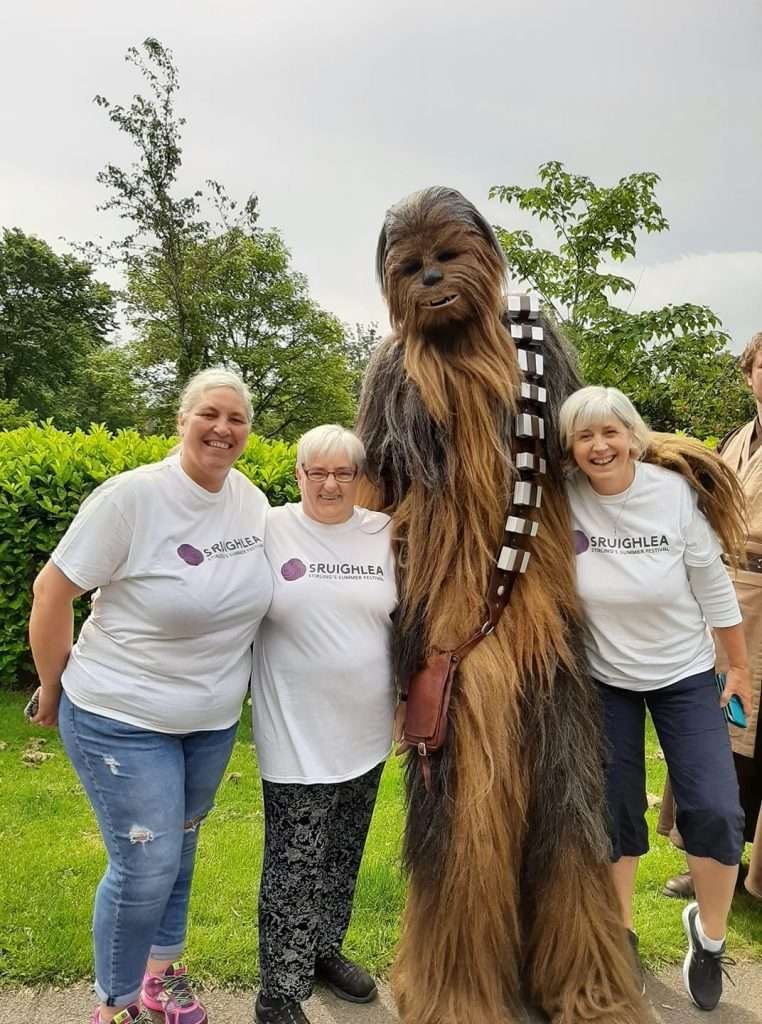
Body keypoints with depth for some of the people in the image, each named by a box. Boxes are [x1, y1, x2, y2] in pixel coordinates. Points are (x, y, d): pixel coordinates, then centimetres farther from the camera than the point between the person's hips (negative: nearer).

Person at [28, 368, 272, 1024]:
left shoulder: (254, 500, -4)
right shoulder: (133, 495, -21)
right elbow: (53, 589, -14)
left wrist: (237, 679, 12)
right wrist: (55, 691, -5)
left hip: (216, 719, 6)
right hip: (122, 719, -5)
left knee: (181, 846, 21)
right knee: (147, 867, 1)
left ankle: (163, 969, 47)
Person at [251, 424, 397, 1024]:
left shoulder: (386, 534, 0)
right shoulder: (268, 530, -9)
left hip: (366, 731, 4)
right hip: (297, 739, -4)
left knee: (344, 856, 20)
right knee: (295, 869, 4)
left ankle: (324, 951, 43)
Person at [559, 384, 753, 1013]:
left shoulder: (674, 492, -16)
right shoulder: (560, 499, -17)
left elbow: (712, 584, -6)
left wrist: (740, 666, 0)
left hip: (684, 674, 0)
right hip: (604, 677, 1)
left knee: (715, 812, -6)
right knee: (616, 813, 10)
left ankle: (709, 931, 24)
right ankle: (620, 932, 35)